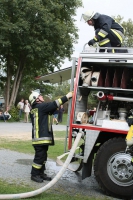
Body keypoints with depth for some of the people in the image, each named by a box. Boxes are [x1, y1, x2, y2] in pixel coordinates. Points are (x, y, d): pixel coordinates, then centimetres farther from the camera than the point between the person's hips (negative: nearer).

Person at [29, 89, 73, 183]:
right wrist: (67, 97, -12)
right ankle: (34, 174, 4)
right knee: (39, 156, -4)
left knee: (43, 156, 16)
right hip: (41, 137, -10)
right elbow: (54, 104, -17)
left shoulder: (36, 108, 17)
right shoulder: (40, 106, -14)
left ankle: (41, 173, 24)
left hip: (42, 137, 10)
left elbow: (52, 108, 19)